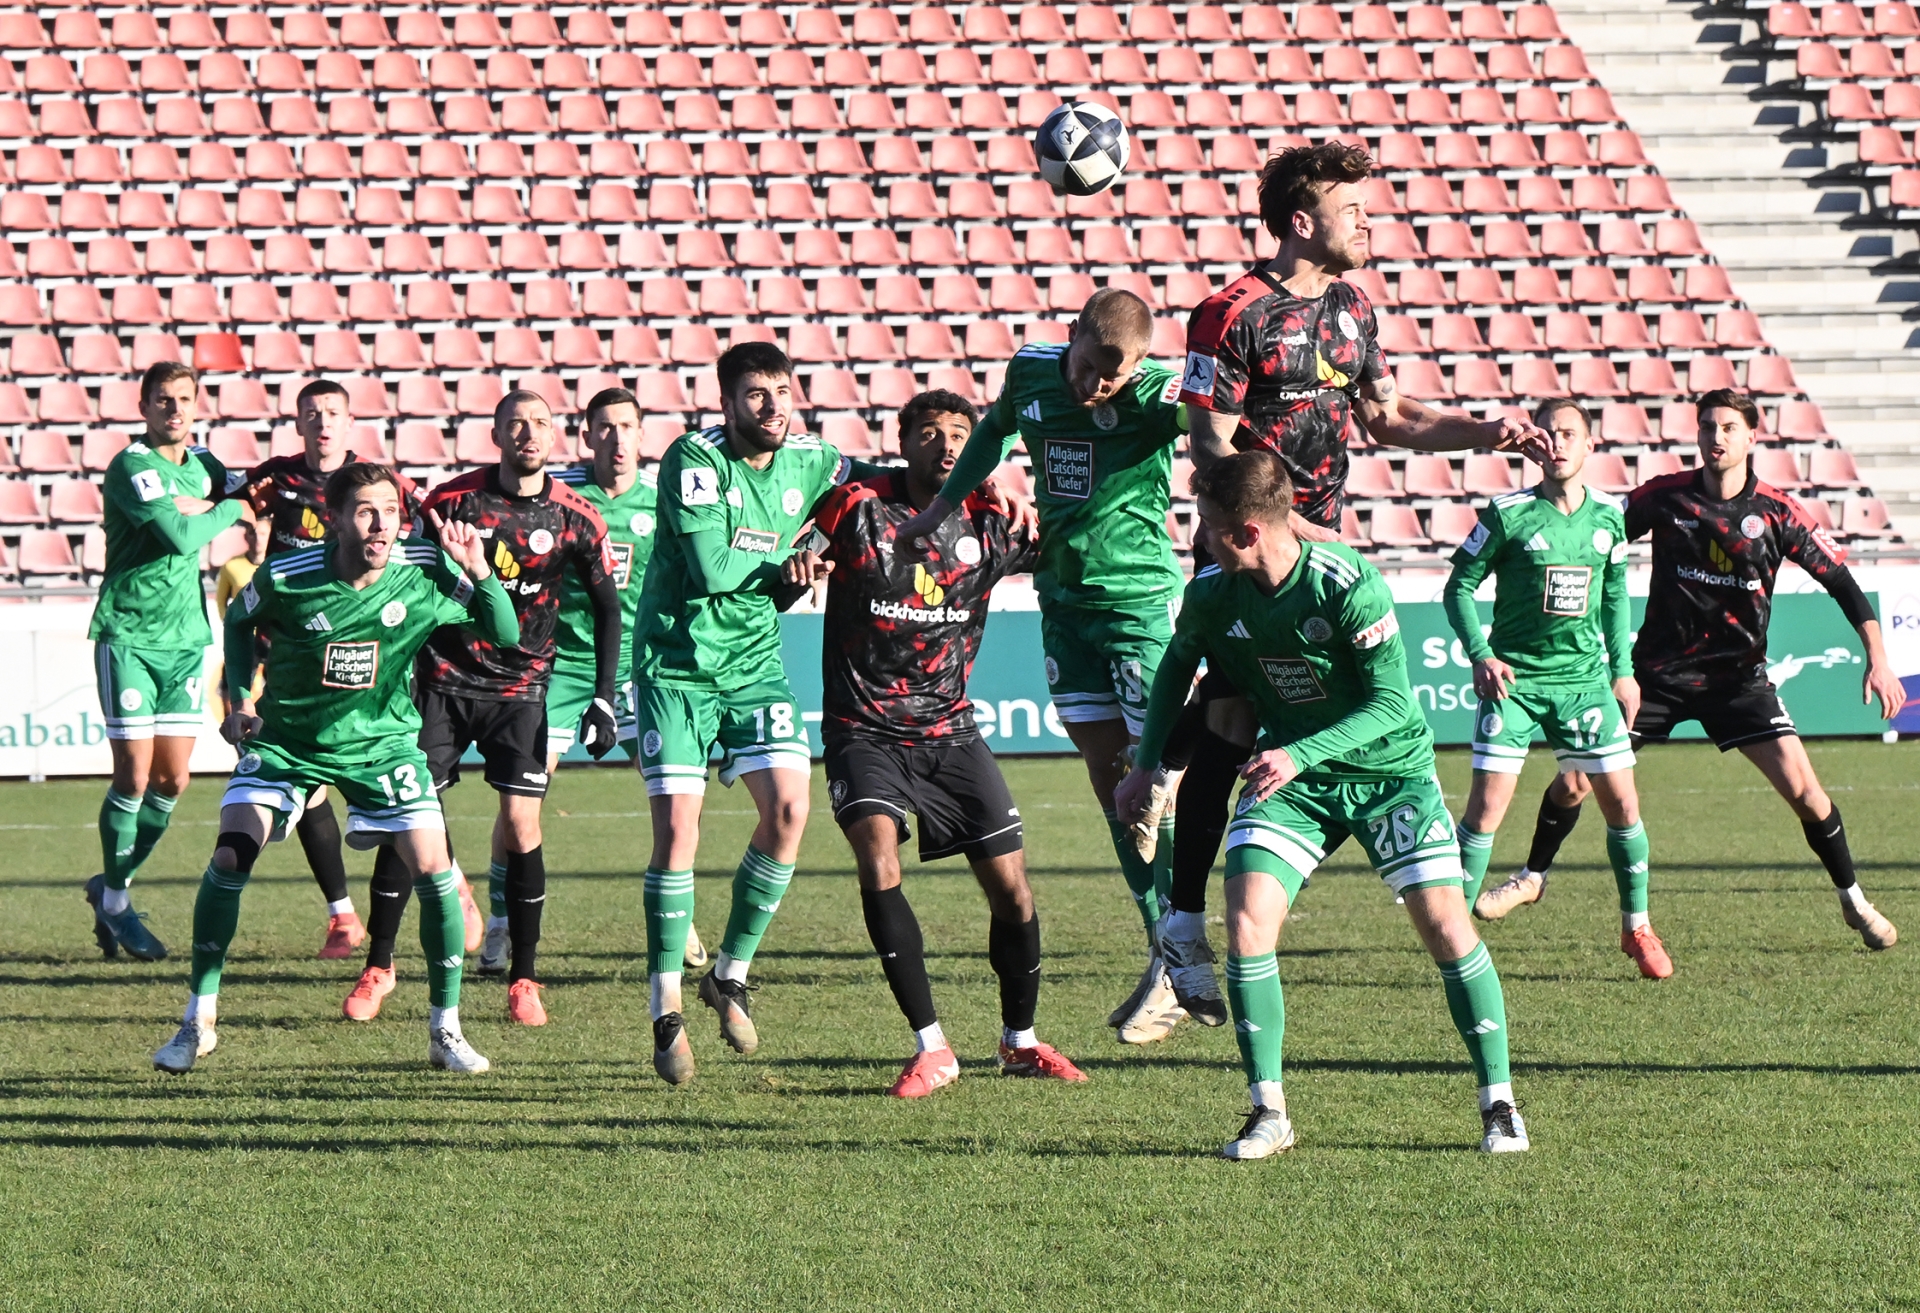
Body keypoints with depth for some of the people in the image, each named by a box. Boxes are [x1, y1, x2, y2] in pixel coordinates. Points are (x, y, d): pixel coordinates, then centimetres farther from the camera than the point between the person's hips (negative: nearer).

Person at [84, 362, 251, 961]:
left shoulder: (200, 463, 12)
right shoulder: (132, 467, -12)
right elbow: (179, 536, -23)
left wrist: (196, 505, -7)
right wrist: (229, 509, -7)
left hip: (186, 637, 6)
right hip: (128, 636, -6)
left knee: (172, 780, 4)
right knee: (135, 776, -7)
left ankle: (113, 883, 22)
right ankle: (115, 903, 7)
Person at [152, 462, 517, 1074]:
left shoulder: (424, 574, -17)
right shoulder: (286, 578, -20)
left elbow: (505, 635, -10)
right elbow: (239, 622, 3)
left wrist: (478, 574, -25)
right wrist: (241, 698, -5)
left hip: (383, 742, 1)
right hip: (286, 741, -1)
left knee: (433, 870, -13)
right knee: (229, 858, -15)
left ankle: (446, 1031, 3)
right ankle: (198, 1020, 0)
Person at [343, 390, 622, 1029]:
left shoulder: (576, 518, -2)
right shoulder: (453, 500, -4)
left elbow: (607, 609, 6)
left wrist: (604, 699, -1)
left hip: (520, 688, 0)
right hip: (445, 681, 0)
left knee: (521, 826, -9)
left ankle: (523, 978, 2)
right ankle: (378, 966, 9)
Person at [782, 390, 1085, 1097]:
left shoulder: (988, 523, 1)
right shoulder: (858, 508, -6)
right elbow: (791, 575, -1)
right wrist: (799, 566, -23)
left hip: (951, 732, 3)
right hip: (865, 732, -3)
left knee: (1010, 885, -1)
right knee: (877, 857, -25)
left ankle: (1020, 1040, 22)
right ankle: (931, 1047, -20)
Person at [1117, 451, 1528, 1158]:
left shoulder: (1348, 586, -25)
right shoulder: (1213, 593, -9)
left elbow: (1392, 703, -23)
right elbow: (1178, 665, 13)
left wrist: (1300, 754, -33)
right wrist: (1147, 765, 12)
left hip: (1390, 768, -4)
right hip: (1289, 773, 4)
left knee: (1446, 926, -12)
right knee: (1246, 920, -15)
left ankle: (1499, 1105, 2)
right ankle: (1268, 1113, -5)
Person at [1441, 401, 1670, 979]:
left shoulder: (1609, 515, 5)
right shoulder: (1507, 514, -9)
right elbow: (1459, 585, -2)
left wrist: (1622, 669, 12)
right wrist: (1480, 655, -14)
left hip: (1584, 677, 3)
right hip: (1514, 677, -3)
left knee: (1622, 802, 1)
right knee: (1487, 805, -10)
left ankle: (1637, 928, 18)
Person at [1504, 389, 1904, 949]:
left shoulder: (1777, 513, -9)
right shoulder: (1664, 495, -8)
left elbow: (1841, 582, -8)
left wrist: (1878, 659, -16)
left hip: (1738, 676, -1)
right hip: (1659, 668, 1)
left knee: (1800, 786, -13)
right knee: (1573, 781, -4)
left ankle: (1854, 900, 8)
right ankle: (1533, 876, 22)